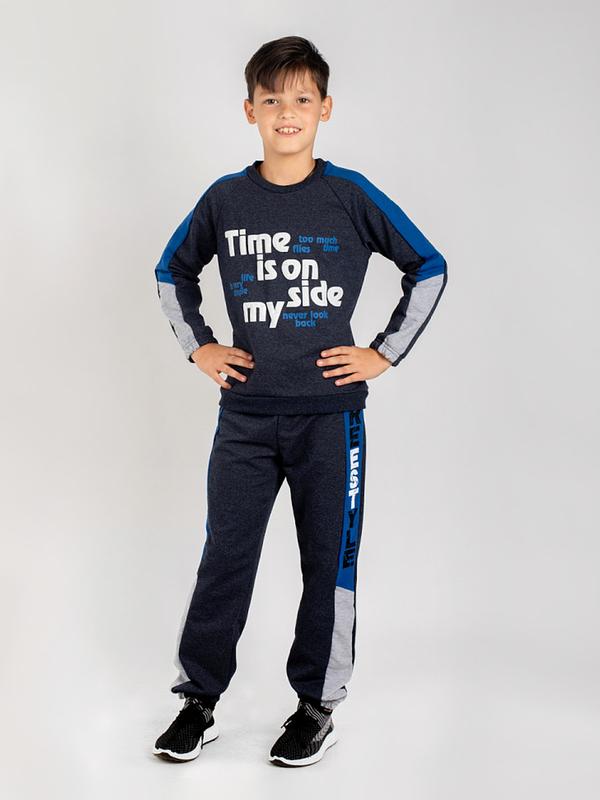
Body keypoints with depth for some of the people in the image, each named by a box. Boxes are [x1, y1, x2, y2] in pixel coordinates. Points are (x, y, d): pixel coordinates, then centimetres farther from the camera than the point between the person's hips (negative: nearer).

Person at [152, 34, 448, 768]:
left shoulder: (351, 197, -4)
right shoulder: (224, 199, 2)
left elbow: (429, 269, 4)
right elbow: (172, 273, 18)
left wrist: (385, 352, -1)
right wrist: (198, 348, 8)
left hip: (330, 412, -1)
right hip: (246, 413, 2)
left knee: (329, 561, 7)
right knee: (224, 557, 5)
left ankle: (317, 704, 21)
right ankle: (198, 700, 18)